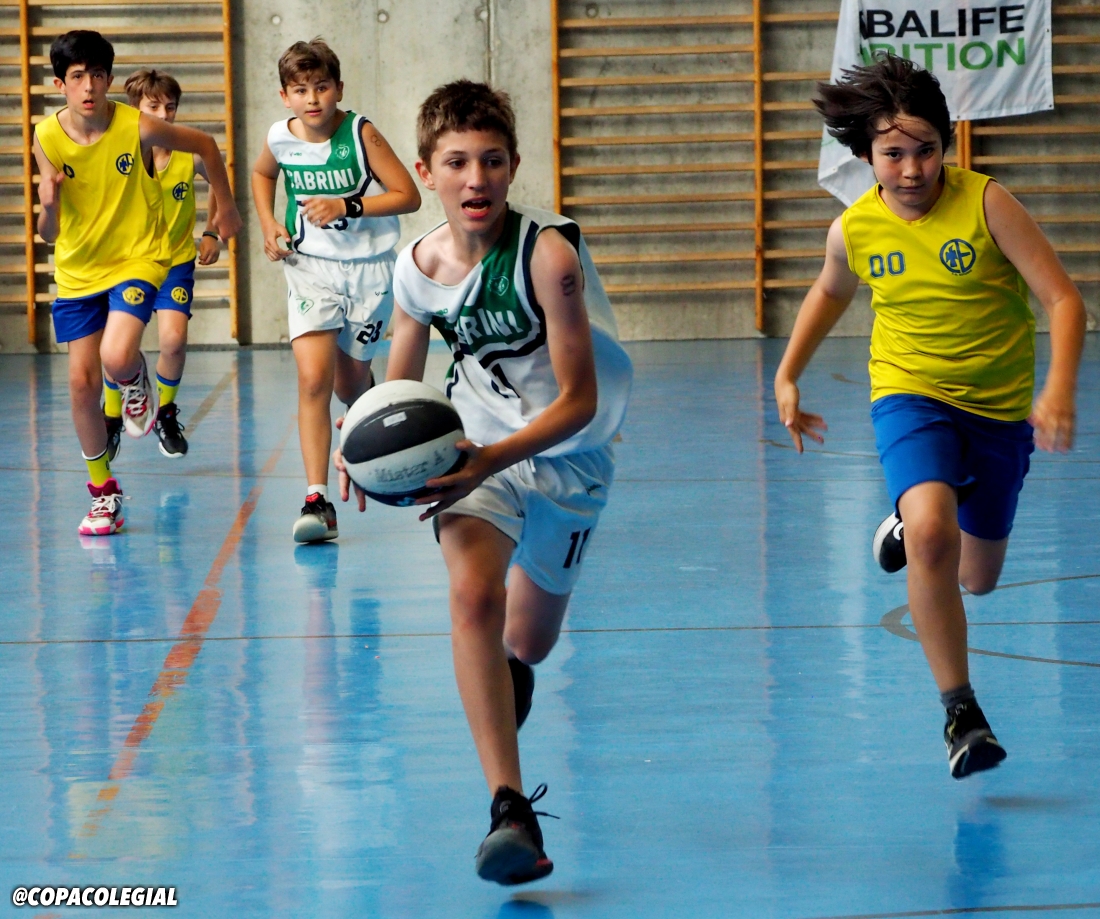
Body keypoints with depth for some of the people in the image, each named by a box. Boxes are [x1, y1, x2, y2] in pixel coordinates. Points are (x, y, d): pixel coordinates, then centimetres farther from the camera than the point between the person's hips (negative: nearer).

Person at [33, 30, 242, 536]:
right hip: (77, 270, 3)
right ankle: (102, 491, 20)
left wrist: (226, 208, 10)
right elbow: (49, 233, -4)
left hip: (137, 259, -3)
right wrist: (49, 205, -26)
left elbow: (205, 145, 1)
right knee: (81, 381, 1)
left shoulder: (138, 129, -18)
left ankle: (136, 381, 12)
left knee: (116, 358, -27)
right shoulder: (48, 139, -10)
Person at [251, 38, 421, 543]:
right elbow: (262, 174, 19)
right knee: (313, 379, -17)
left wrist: (346, 207, -23)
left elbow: (408, 195, -14)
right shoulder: (281, 138, -6)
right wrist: (268, 225, 4)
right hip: (310, 267, 1)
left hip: (368, 269, -1)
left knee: (349, 384, 12)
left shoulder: (361, 133, -15)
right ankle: (317, 501, -19)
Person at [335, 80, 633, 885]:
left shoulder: (548, 254, -23)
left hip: (566, 457, -1)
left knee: (527, 645, 15)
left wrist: (494, 458, -37)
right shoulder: (417, 270, -9)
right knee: (473, 595, -28)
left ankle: (506, 669, 58)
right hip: (477, 450, 2)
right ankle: (510, 811, -31)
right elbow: (398, 391, 6)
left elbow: (578, 400, -23)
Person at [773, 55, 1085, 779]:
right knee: (931, 537, -30)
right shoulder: (854, 229, -8)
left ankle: (911, 524, 52)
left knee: (977, 579, 15)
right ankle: (961, 712, -19)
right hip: (911, 394, 0)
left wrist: (1060, 389, -34)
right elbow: (831, 294, 17)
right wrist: (787, 378, 14)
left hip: (999, 409, 1)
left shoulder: (987, 203, -17)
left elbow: (1064, 299, -19)